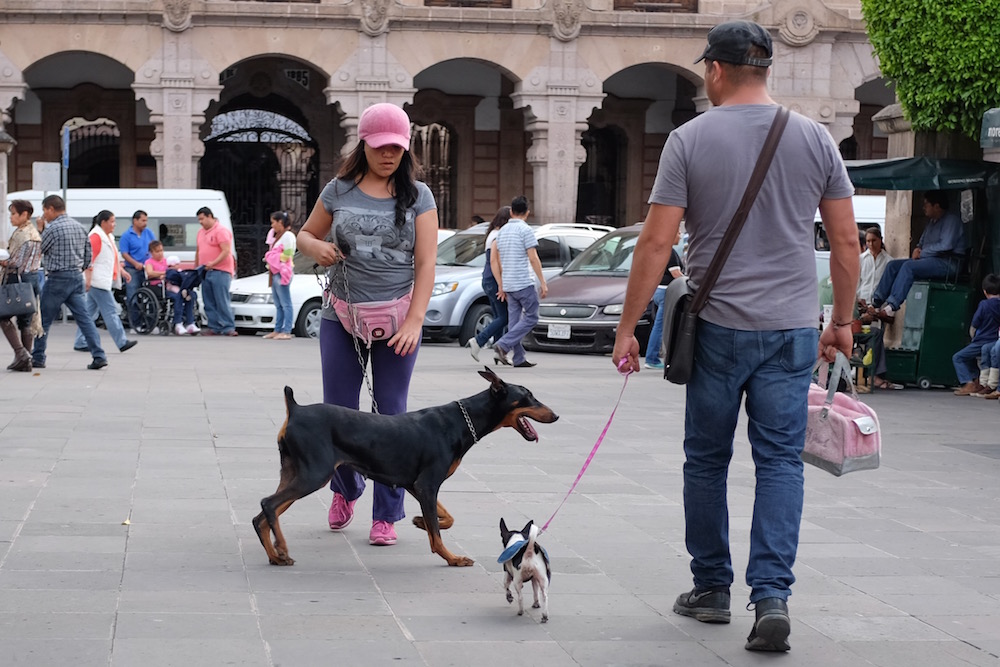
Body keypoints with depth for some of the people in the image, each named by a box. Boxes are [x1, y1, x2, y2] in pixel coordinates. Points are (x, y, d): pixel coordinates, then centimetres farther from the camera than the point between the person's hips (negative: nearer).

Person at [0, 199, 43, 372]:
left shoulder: (21, 233, -14)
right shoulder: (36, 233, 14)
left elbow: (17, 262, -18)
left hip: (17, 279, -9)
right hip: (33, 277, 9)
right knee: (26, 320, 9)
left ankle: (21, 352, -11)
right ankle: (26, 361, 9)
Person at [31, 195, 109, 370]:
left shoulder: (53, 228, -12)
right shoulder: (79, 226, 11)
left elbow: (37, 251, -5)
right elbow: (89, 253, 15)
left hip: (57, 278, -6)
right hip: (77, 277, 7)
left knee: (44, 320, 6)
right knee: (85, 317, 1)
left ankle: (37, 357, 13)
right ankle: (99, 355, -9)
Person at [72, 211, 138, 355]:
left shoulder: (108, 236, 18)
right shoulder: (96, 236, -13)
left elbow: (114, 258, 27)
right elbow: (89, 258, -19)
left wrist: (122, 272, 21)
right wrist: (88, 278, -24)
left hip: (105, 281, 10)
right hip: (98, 281, -10)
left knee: (90, 313, 11)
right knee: (110, 311, -9)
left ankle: (80, 343, 14)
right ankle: (122, 342, -8)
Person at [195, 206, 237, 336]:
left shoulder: (221, 231, -7)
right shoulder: (201, 232, 19)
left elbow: (226, 251, -16)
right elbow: (198, 251, 27)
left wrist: (213, 263, -24)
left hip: (220, 271, -8)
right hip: (205, 272, 8)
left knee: (222, 302, -12)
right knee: (209, 303, 6)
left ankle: (229, 328, -12)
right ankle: (214, 328, 9)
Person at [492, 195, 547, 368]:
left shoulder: (502, 230, 13)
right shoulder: (525, 230, -9)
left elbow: (498, 262, 16)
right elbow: (533, 259, -12)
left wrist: (501, 286, 21)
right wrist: (543, 282, -7)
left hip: (508, 283, 8)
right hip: (523, 283, -7)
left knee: (514, 320, 8)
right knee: (531, 318, -1)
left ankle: (519, 359, 6)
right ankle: (503, 345, -13)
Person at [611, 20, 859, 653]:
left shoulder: (690, 139, -5)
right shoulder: (815, 138, 3)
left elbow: (656, 243, -7)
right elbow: (846, 239, 5)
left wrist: (628, 327, 0)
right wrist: (843, 321, 16)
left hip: (717, 327, -1)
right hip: (793, 328, 2)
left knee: (707, 458, 12)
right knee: (781, 461, 3)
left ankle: (712, 588, 22)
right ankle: (772, 595, -8)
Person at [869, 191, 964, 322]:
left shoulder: (951, 220, -8)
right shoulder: (932, 222, 22)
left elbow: (946, 245, -19)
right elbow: (923, 241, 30)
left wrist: (922, 253, -12)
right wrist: (917, 249, 5)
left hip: (948, 262, -10)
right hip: (931, 259, 10)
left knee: (909, 266, -30)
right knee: (893, 265, -3)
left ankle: (891, 308, -38)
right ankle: (876, 303, -11)